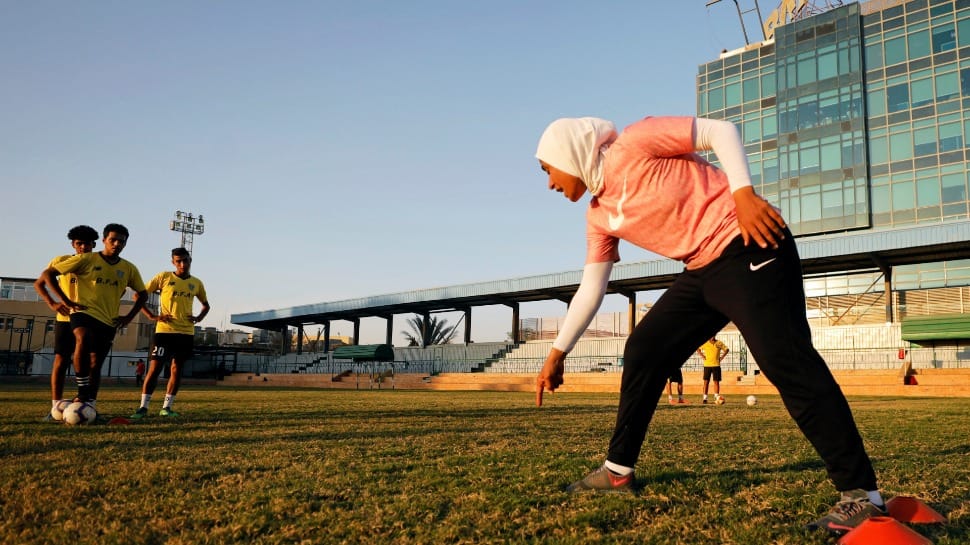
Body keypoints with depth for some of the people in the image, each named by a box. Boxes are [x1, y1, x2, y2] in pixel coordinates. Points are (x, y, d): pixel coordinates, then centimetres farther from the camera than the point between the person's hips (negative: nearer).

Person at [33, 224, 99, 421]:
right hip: (66, 318, -1)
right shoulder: (62, 261, 0)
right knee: (61, 361, -2)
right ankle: (56, 407, 2)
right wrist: (52, 303, -13)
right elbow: (38, 284, 2)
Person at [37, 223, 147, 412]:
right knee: (84, 339, -34)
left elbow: (142, 294, 19)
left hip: (109, 321, 4)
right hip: (84, 313, -4)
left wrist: (129, 317, 6)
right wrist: (66, 301, -8)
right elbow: (47, 274, -3)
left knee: (95, 365, 7)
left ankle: (90, 405, 17)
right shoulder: (86, 260, -4)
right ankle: (83, 391, -25)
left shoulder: (129, 269, 6)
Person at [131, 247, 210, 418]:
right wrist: (152, 316, -10)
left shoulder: (196, 283, 10)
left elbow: (206, 304, 24)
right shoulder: (163, 277, -1)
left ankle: (166, 407, 13)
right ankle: (143, 407, 1)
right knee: (155, 368, -6)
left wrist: (198, 318, 4)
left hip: (186, 332, 4)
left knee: (177, 369, 5)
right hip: (164, 330, -4)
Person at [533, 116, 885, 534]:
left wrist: (743, 193, -23)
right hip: (703, 271, 9)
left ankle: (862, 495, -10)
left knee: (786, 362, -16)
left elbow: (720, 130, -9)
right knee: (643, 351, 8)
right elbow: (590, 289, 17)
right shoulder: (599, 215, 14)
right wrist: (557, 353, 18)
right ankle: (618, 471, 19)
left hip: (749, 248, -9)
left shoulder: (630, 146, -8)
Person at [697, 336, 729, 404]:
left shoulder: (719, 343, 1)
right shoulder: (705, 343, 1)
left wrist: (722, 357, 1)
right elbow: (698, 349, 14)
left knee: (716, 381, 0)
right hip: (707, 365, 0)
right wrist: (702, 356, 0)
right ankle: (705, 397, 1)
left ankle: (717, 397, 6)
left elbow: (726, 349, 12)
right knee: (706, 381, -1)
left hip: (716, 365, 0)